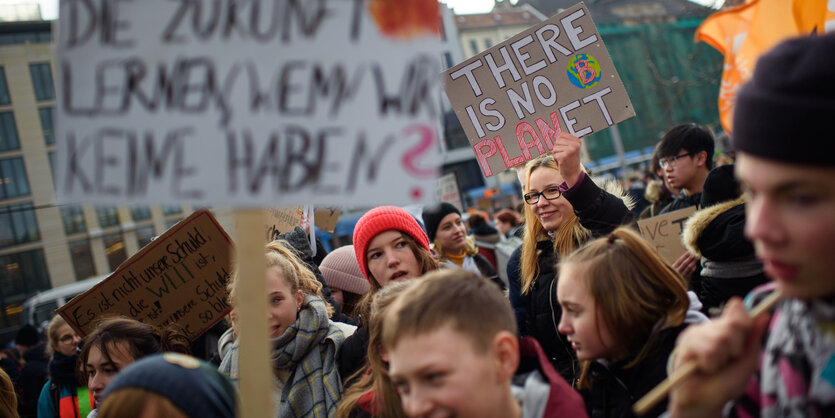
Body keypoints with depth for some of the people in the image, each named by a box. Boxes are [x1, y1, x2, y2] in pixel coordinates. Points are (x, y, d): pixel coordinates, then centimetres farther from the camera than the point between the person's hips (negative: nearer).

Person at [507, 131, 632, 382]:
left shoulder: (601, 235, -1)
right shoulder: (522, 262, 14)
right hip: (561, 382, 5)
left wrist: (574, 177, -42)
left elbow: (620, 222, -27)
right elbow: (525, 336, 18)